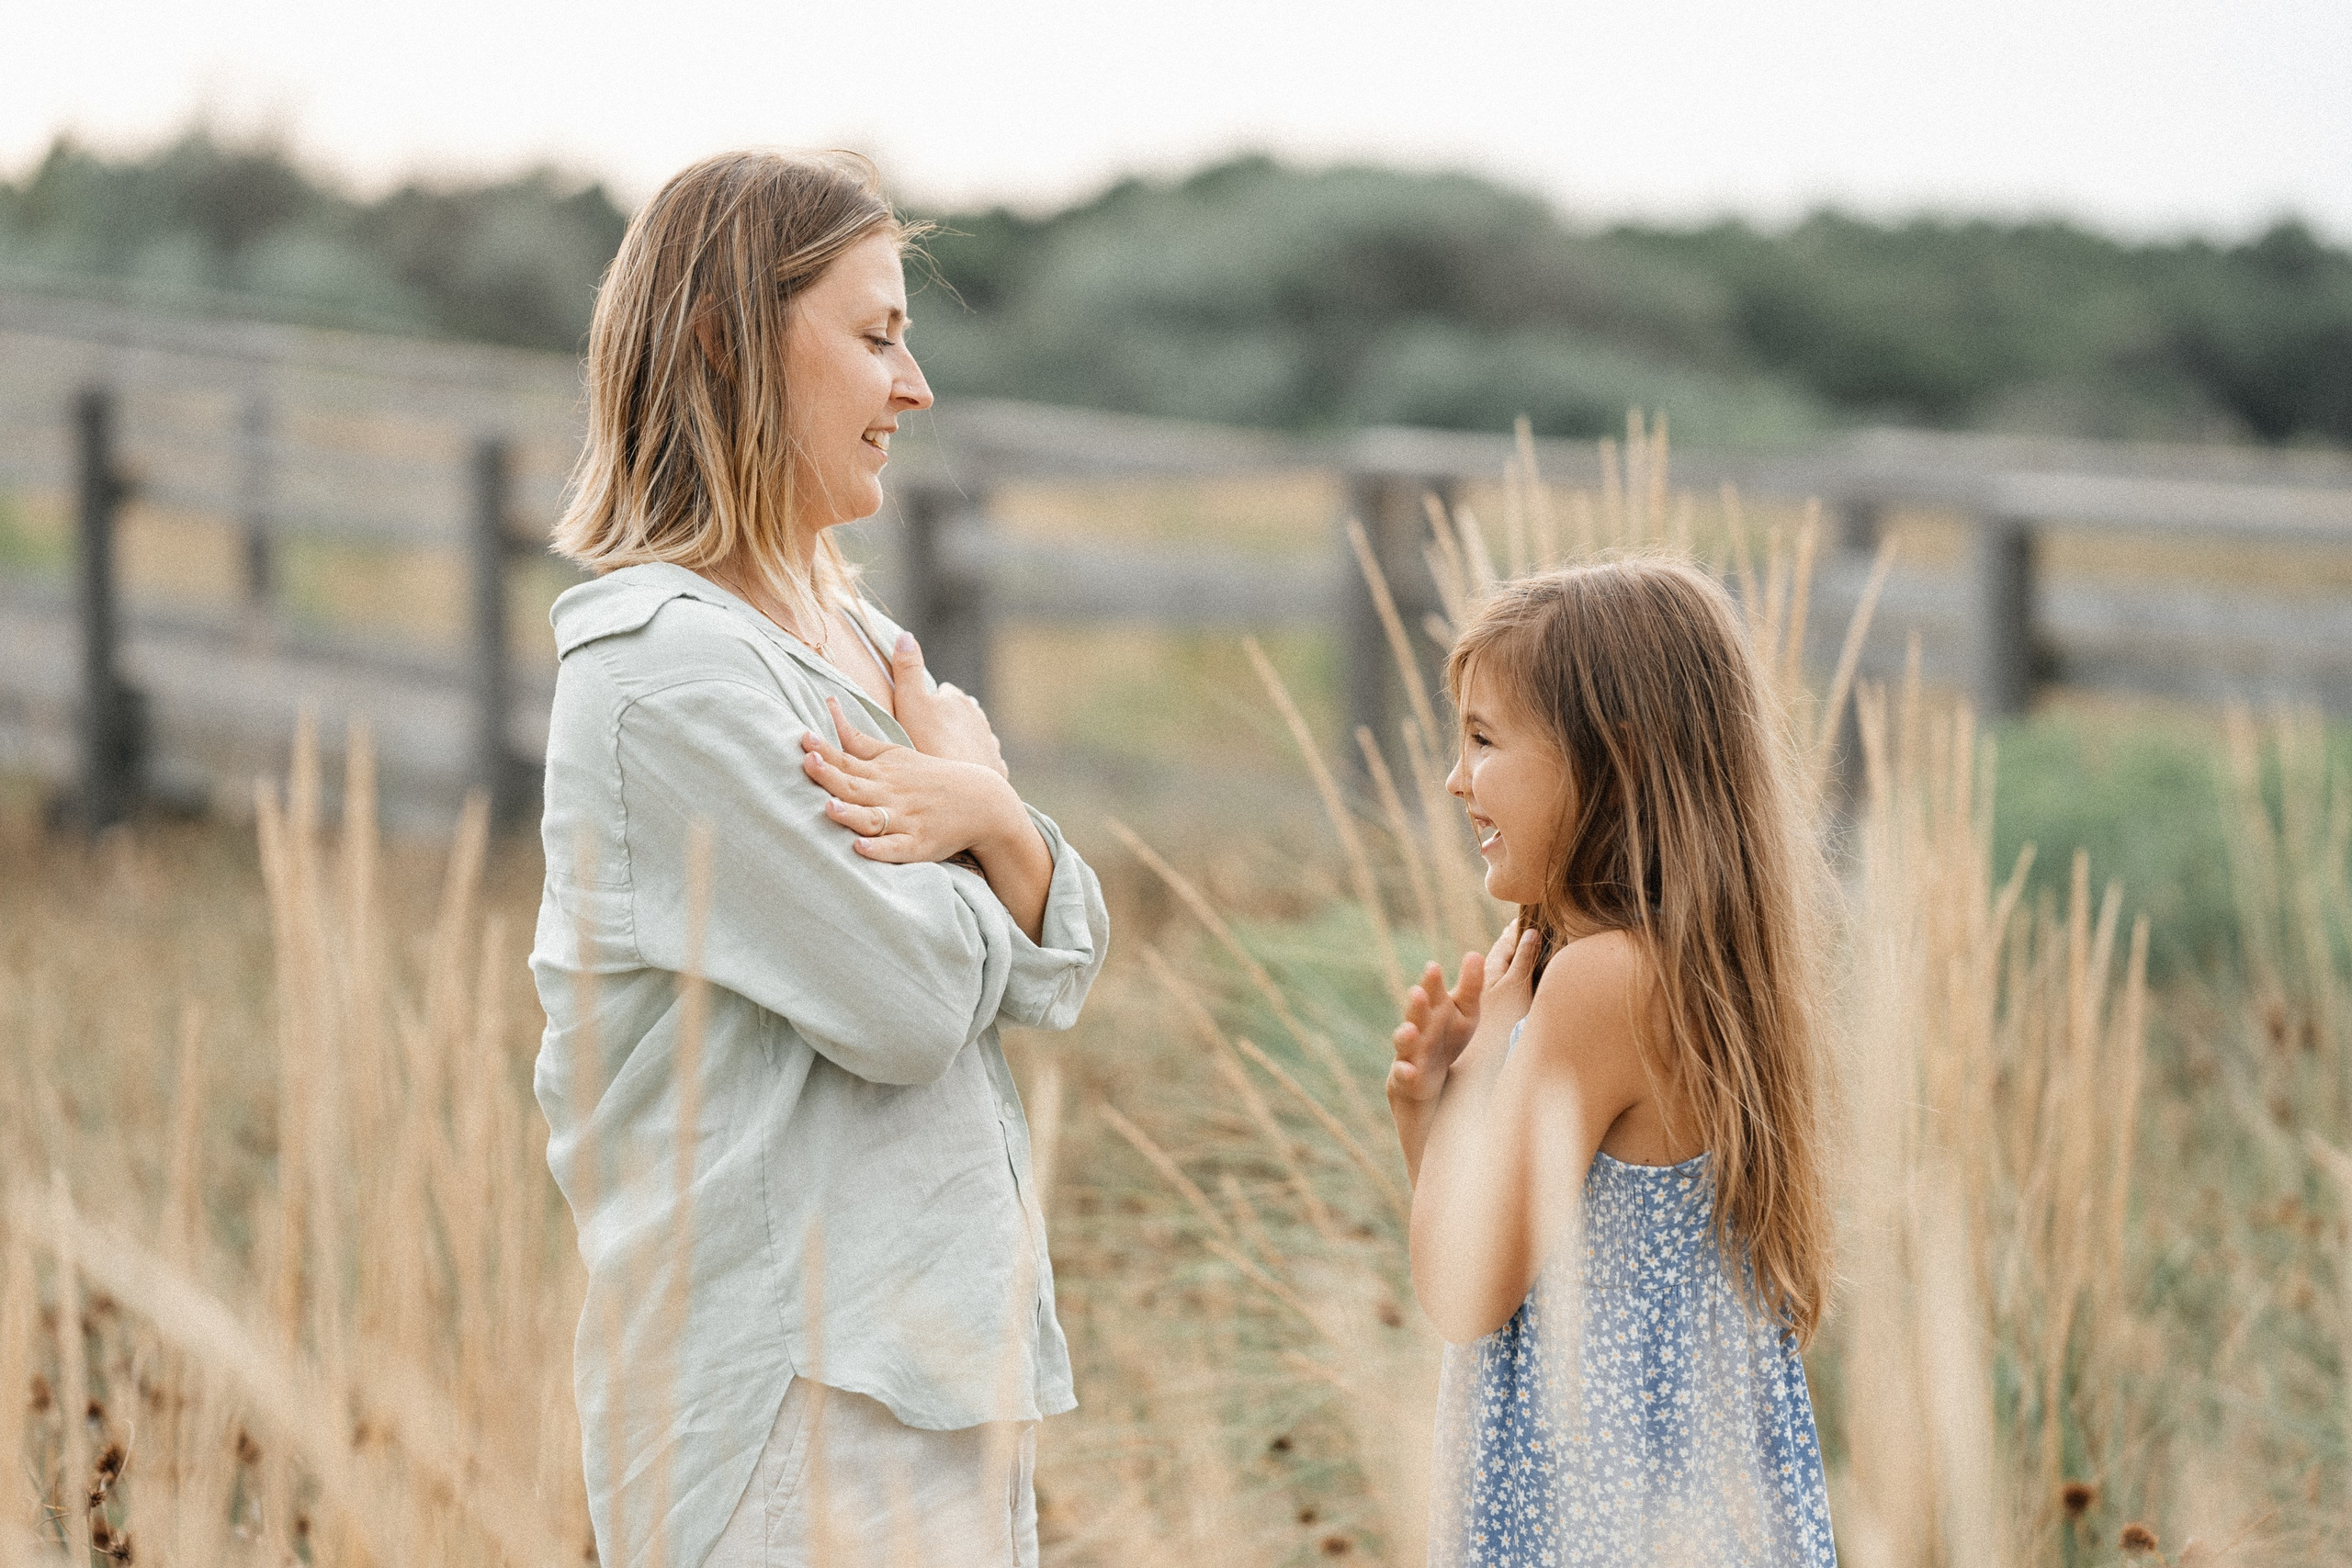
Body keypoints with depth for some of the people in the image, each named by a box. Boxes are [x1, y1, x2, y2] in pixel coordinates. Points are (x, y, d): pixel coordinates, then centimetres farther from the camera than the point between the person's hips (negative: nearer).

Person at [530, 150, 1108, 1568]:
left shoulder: (860, 640, 14)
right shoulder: (667, 665, -15)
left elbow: (1060, 972, 9)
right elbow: (907, 1002, -18)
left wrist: (984, 819, -12)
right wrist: (977, 783, 0)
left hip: (947, 1358, 9)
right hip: (788, 1382, -9)